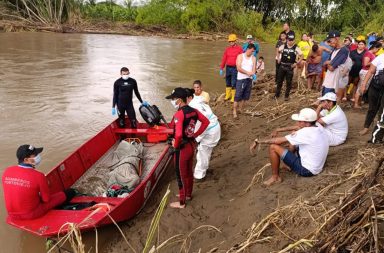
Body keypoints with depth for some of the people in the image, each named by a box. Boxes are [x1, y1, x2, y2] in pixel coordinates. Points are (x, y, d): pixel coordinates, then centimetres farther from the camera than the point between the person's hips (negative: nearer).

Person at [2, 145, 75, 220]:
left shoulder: (7, 171, -7)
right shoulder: (38, 176, -24)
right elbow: (46, 199, -13)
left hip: (12, 215, 7)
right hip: (32, 214, -6)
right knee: (70, 192, 5)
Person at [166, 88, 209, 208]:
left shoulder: (179, 114, -26)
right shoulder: (193, 111, -1)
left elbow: (178, 134, -36)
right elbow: (206, 122, 9)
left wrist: (175, 145, -17)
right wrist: (195, 135, 9)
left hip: (182, 149, -8)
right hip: (191, 145, 8)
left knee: (181, 175, 9)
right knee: (189, 172, 24)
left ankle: (181, 202, 25)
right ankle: (188, 194, 44)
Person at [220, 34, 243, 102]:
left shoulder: (239, 49, -3)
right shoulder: (227, 49, 8)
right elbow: (224, 59, 10)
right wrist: (221, 68, 7)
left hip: (235, 68, -4)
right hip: (228, 68, 4)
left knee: (234, 83, -4)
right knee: (228, 82, 12)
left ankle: (233, 97, 6)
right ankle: (228, 95, 25)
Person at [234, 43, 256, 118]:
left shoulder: (253, 58, 10)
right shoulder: (240, 56, -2)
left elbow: (254, 68, 1)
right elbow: (238, 68, -12)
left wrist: (253, 74, -22)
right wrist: (247, 72, -23)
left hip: (249, 79, 5)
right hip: (241, 79, -4)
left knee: (245, 96, 10)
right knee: (238, 96, -7)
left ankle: (240, 110, 23)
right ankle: (234, 111, -1)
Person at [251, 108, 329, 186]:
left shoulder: (306, 133, -26)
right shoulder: (319, 128, -3)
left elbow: (278, 141, -20)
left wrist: (259, 141, -9)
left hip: (306, 170, -9)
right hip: (317, 167, 9)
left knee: (273, 147, -13)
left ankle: (275, 177, 4)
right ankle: (289, 166, 30)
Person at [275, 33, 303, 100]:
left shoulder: (296, 48, -5)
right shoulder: (283, 46, 1)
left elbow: (301, 56, -2)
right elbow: (278, 51, 19)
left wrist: (296, 63, -9)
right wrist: (279, 59, 12)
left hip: (290, 67, -2)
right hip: (282, 66, 2)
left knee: (289, 82, 4)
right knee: (279, 81, 9)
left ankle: (287, 95, 15)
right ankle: (277, 94, 21)